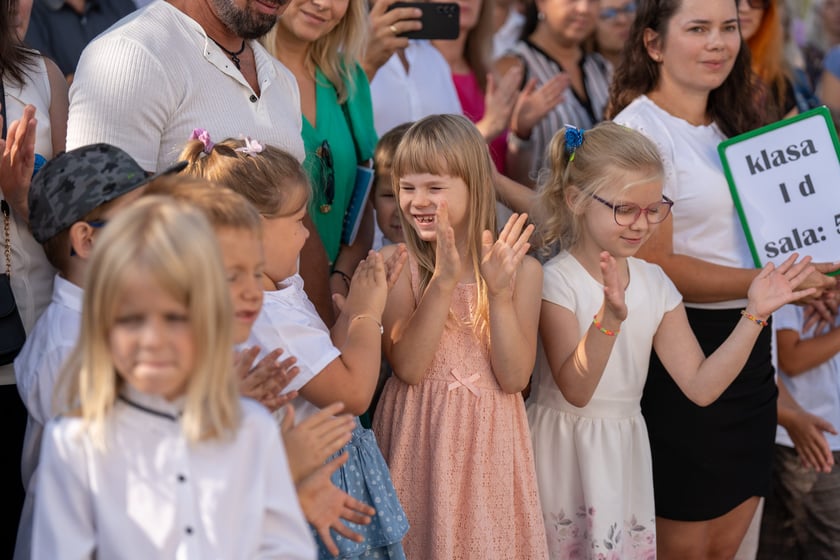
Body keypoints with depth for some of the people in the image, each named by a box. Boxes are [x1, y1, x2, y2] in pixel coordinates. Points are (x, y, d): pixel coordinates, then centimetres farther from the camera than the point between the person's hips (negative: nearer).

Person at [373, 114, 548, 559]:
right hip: (418, 438, -1)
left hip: (488, 442, 1)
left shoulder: (521, 269, -2)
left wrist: (499, 293, -20)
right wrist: (442, 283, -24)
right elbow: (409, 367, -16)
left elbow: (514, 378, -9)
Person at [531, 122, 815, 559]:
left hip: (624, 453, 5)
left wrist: (755, 314, -9)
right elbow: (575, 391, -23)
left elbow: (700, 386, -2)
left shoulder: (655, 284, 1)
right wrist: (609, 318, -37)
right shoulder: (555, 282, -14)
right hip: (563, 452, -4)